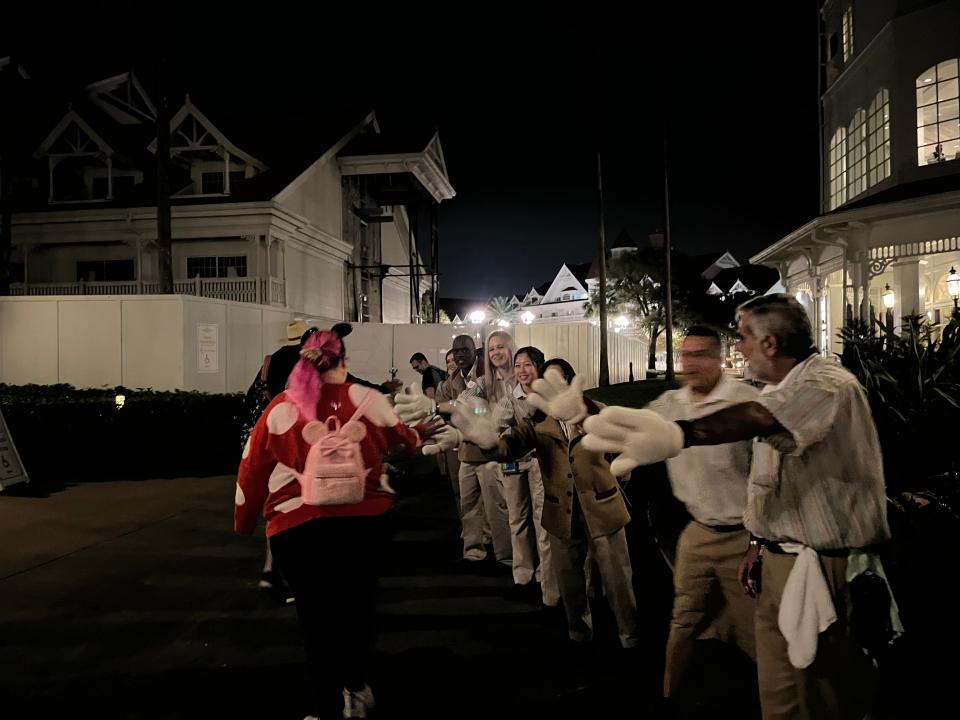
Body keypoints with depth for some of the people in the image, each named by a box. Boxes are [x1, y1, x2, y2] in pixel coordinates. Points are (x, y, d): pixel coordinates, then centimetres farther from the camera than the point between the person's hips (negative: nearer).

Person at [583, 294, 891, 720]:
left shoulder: (827, 384, -20)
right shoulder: (779, 390, 12)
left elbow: (759, 419, -43)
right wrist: (758, 541, 11)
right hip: (777, 559, 9)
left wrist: (679, 435, -59)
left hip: (825, 569, -8)